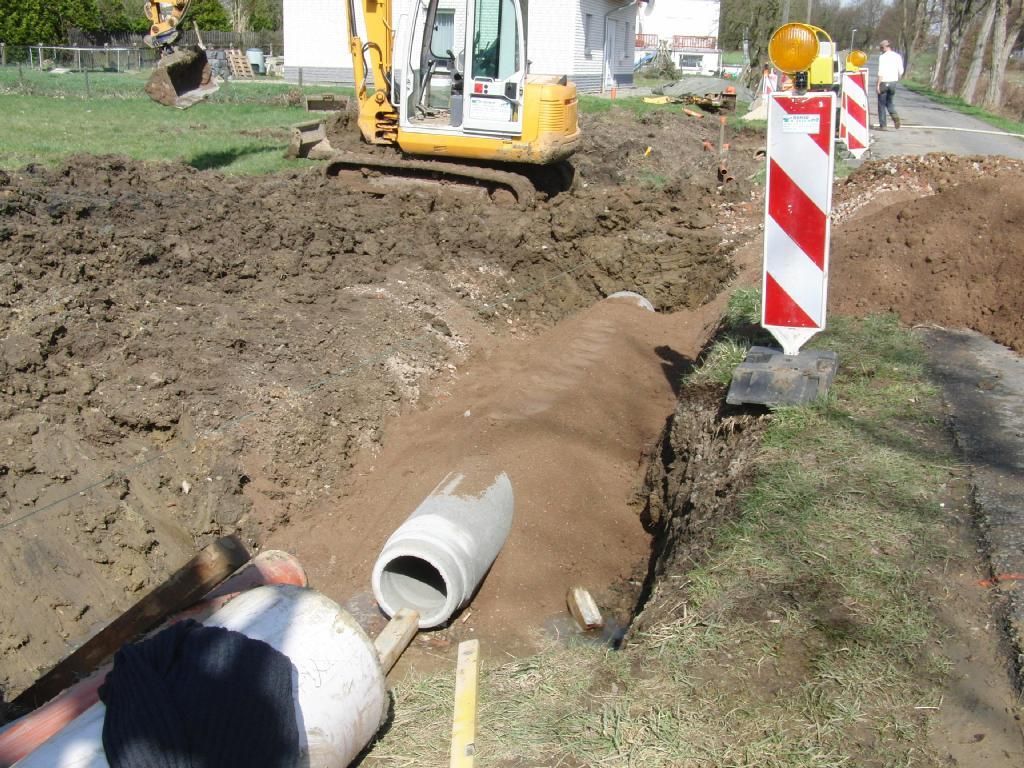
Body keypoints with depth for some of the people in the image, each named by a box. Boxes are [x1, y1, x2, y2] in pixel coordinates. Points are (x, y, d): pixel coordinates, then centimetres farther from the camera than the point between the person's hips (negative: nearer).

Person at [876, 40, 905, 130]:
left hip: (884, 82, -5)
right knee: (889, 102, 20)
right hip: (893, 82, 5)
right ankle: (894, 115, -8)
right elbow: (901, 71, 5)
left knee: (882, 104, 5)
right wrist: (897, 80, 18)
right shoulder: (897, 56, 6)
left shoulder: (882, 57, -11)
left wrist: (878, 84, -14)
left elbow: (881, 72, -17)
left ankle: (882, 125, 4)